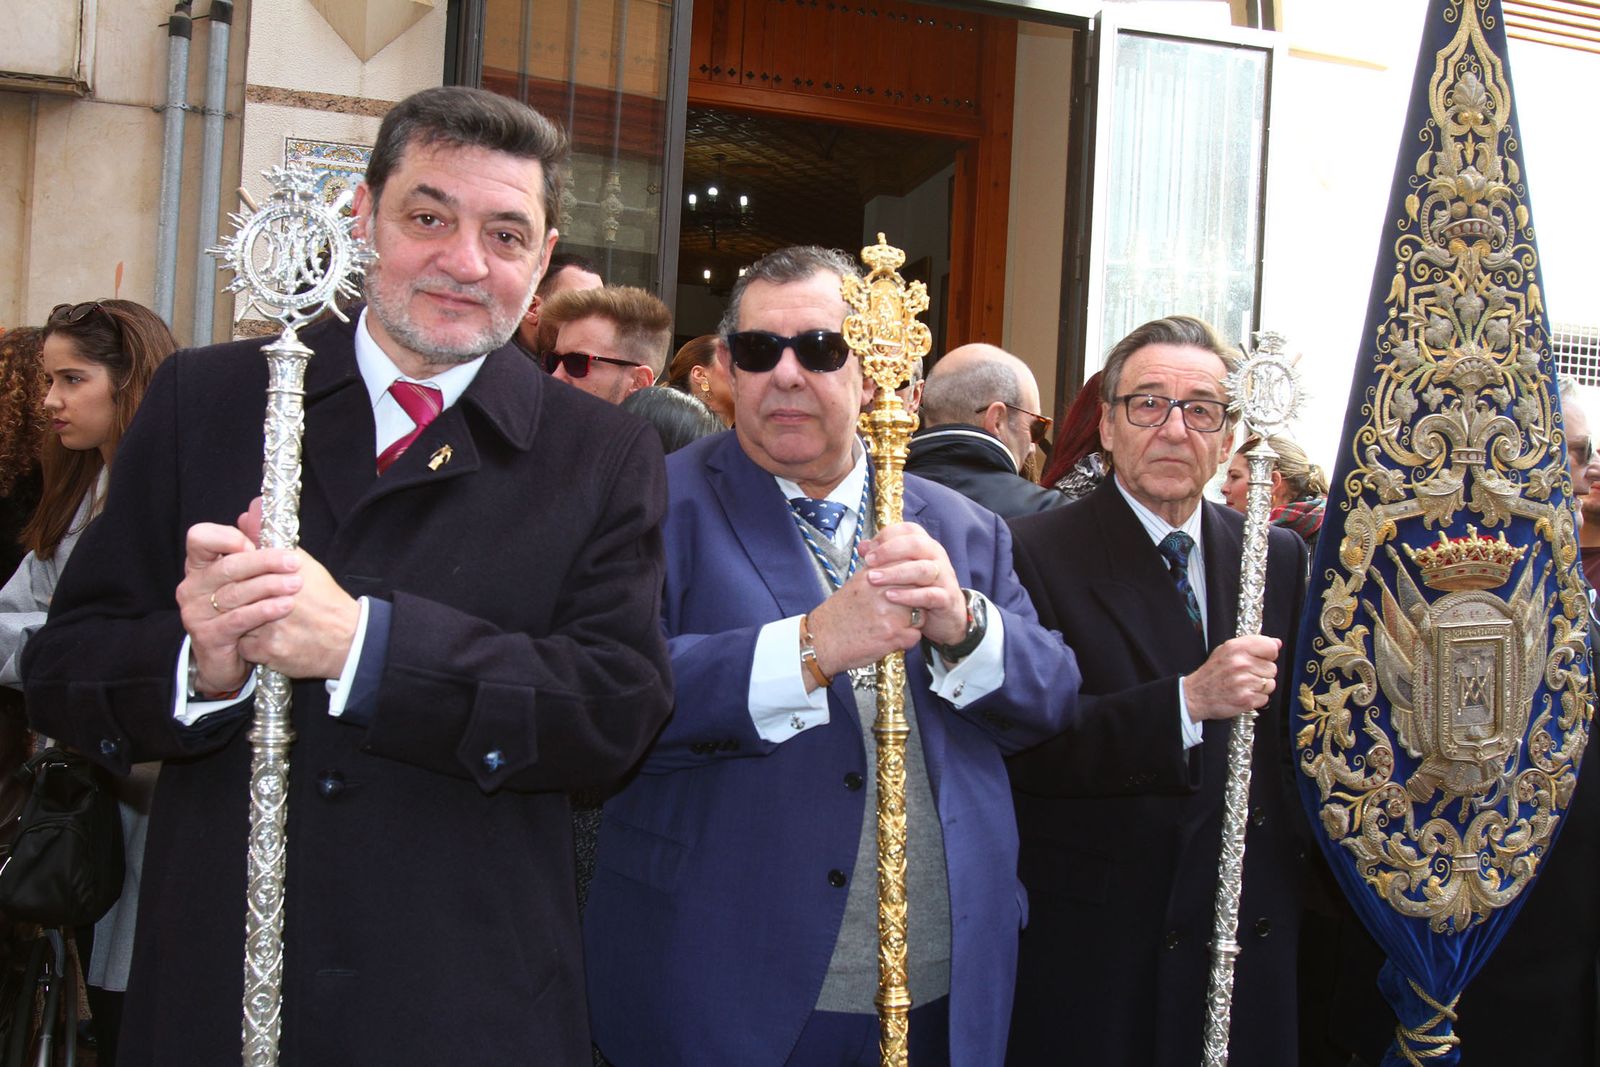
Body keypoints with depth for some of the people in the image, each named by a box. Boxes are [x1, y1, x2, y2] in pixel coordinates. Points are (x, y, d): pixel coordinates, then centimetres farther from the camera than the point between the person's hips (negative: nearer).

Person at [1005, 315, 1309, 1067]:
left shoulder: (1279, 557, 7)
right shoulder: (1034, 553, -9)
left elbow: (1295, 729, 12)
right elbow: (1025, 746, -18)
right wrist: (1186, 702, -25)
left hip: (1249, 933, 5)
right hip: (1090, 946, -4)